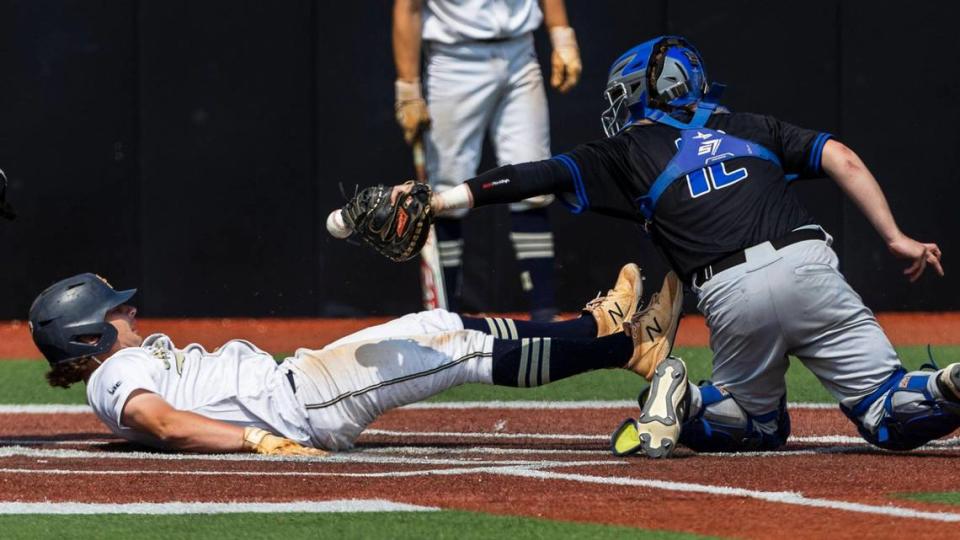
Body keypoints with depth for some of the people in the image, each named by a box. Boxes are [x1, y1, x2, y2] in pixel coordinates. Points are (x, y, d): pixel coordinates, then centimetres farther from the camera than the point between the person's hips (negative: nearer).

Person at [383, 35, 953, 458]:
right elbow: (841, 158, 14)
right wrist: (895, 238, 12)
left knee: (763, 424, 24)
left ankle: (684, 402, -4)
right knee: (892, 417, 5)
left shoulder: (630, 151, 19)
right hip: (809, 267, 1)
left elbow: (541, 175, 12)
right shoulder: (752, 127, 26)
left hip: (731, 296, -1)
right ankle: (944, 388, -28)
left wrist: (441, 200, 12)